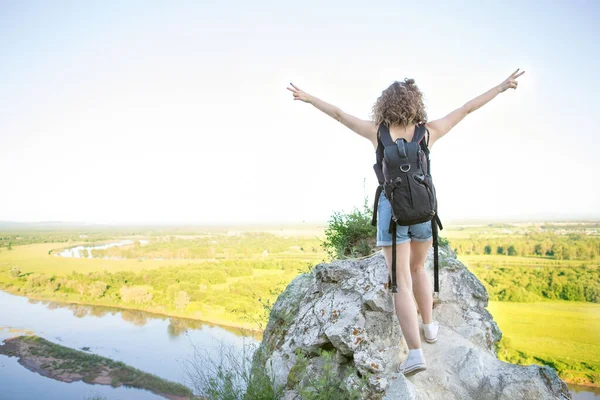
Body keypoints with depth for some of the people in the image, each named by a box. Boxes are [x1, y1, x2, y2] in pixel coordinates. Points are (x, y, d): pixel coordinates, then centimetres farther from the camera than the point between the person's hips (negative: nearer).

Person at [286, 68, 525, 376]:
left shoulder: (378, 132, -3)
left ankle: (415, 354, -5)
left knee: (401, 282, -1)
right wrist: (502, 86, 22)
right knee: (417, 268, 25)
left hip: (393, 209, -2)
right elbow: (467, 109, 9)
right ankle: (429, 326, 38)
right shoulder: (428, 131, 0)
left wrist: (308, 97, 19)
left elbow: (339, 114, 7)